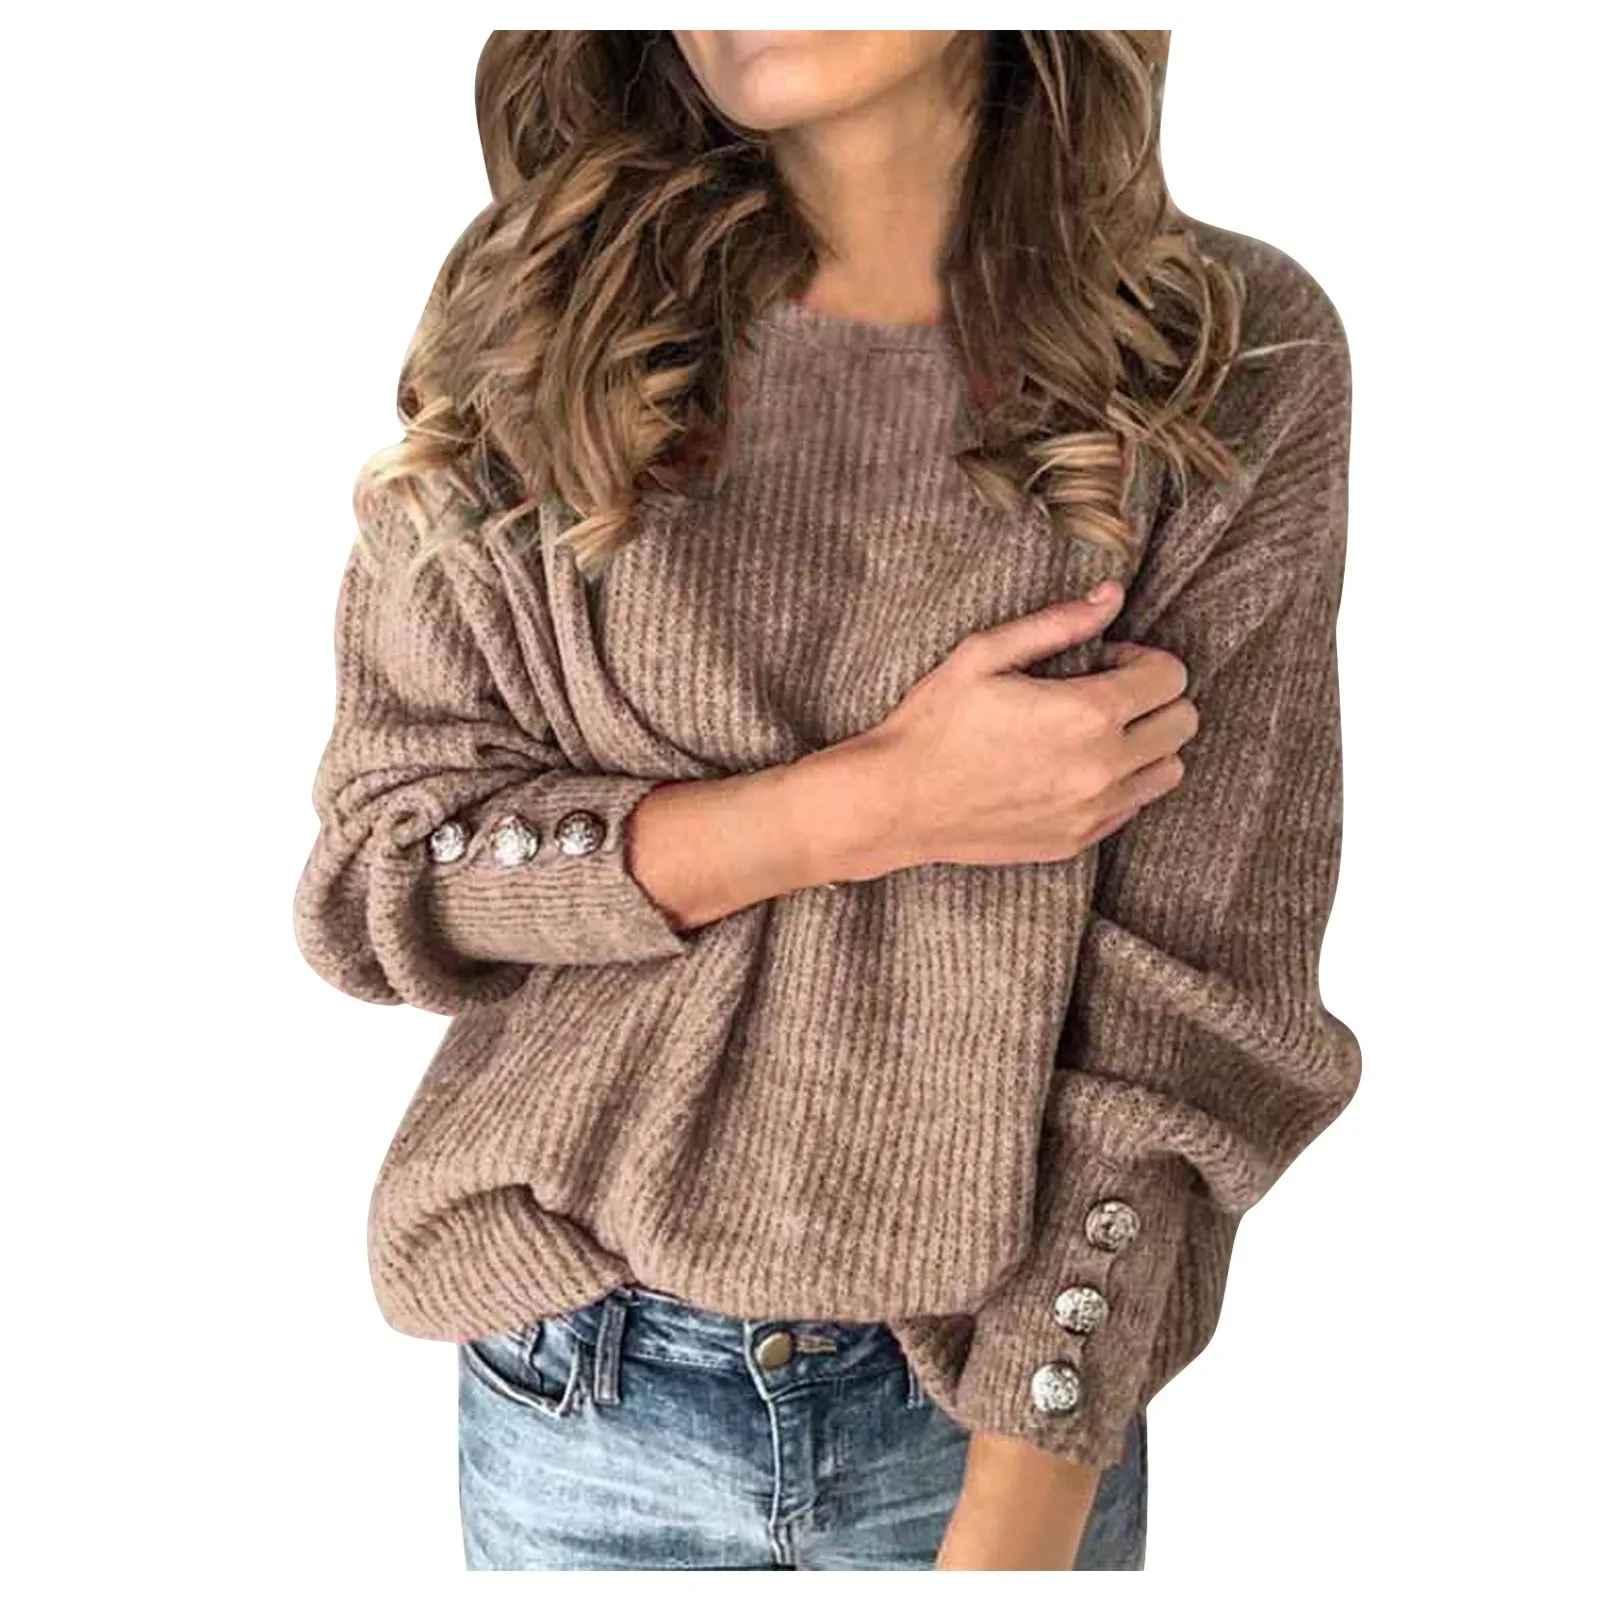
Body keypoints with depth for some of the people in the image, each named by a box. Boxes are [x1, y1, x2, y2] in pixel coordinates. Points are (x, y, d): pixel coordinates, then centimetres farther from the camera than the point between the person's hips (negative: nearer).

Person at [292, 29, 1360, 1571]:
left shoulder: (1239, 361, -11)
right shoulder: (533, 311, -7)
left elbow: (1187, 998, -13)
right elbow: (376, 864, -7)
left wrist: (1017, 1523, -18)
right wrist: (871, 801, -20)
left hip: (1008, 1391, -1)